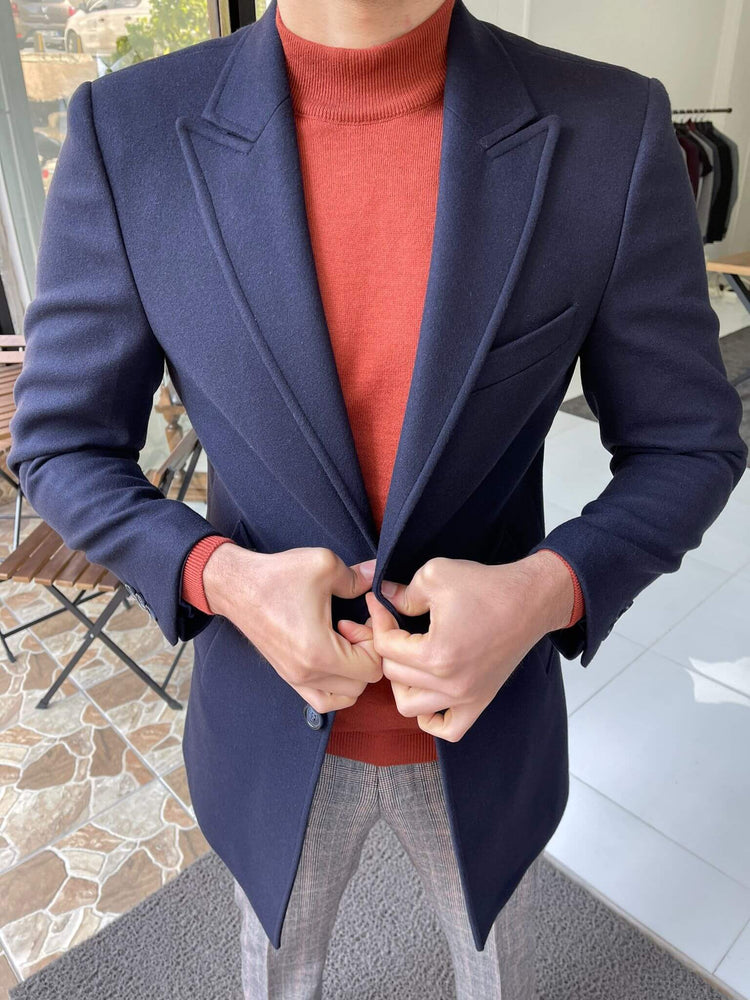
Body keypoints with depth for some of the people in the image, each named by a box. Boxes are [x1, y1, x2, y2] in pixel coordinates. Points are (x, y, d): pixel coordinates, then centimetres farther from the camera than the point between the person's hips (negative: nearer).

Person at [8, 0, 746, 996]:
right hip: (272, 714, 0)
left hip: (488, 705, 1)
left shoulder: (610, 129, -17)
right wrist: (223, 580, -28)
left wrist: (543, 595, -29)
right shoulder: (129, 131, -17)